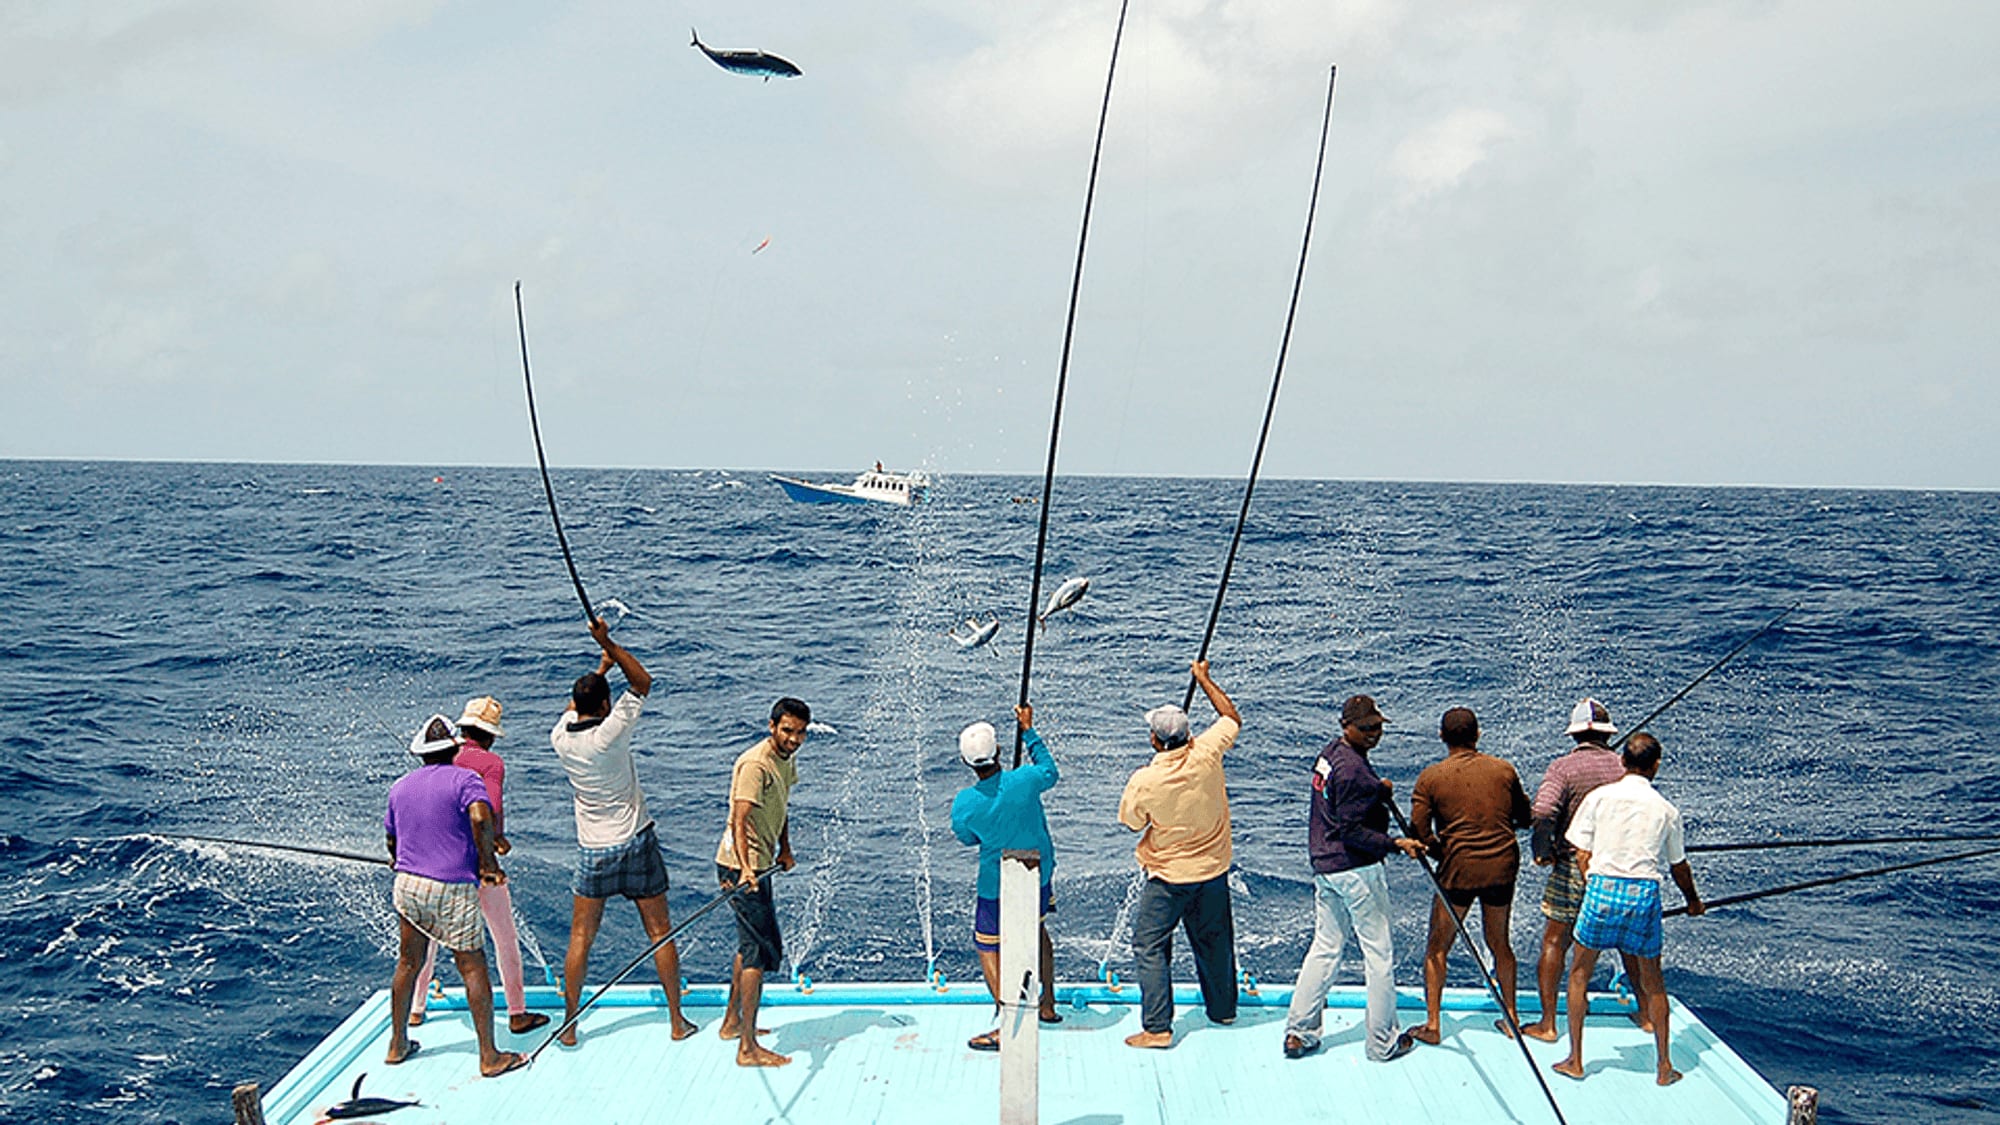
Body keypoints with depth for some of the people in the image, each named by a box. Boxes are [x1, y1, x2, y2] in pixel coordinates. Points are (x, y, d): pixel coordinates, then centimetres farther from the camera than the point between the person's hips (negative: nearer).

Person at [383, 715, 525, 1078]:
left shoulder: (400, 787, 12)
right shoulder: (463, 779, -6)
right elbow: (481, 817, -24)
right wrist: (488, 863, -12)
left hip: (407, 884, 6)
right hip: (452, 890, -6)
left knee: (408, 963, 19)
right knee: (473, 968, -1)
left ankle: (397, 1044, 29)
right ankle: (489, 1056, 2)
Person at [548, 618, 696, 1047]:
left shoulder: (560, 738, -5)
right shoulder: (611, 732, -17)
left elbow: (575, 707, 19)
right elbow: (643, 682, -5)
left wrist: (602, 667, 24)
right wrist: (608, 644, -9)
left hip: (592, 851, 2)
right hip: (636, 843, -2)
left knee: (580, 939, 9)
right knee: (660, 933, 7)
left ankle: (569, 1026, 12)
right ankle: (677, 1021, 13)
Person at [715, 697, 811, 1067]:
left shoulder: (787, 759, 7)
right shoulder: (755, 764, -23)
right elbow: (739, 821, -33)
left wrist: (785, 849, 15)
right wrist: (745, 869, -44)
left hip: (759, 865, 10)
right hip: (741, 868, -10)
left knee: (751, 943, 22)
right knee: (763, 949, -11)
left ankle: (733, 1021, 39)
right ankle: (748, 1048, -9)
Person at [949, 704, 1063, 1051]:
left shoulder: (965, 803, -22)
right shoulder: (1026, 780, -21)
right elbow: (1050, 771, 4)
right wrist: (1028, 731, 12)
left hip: (996, 887, -3)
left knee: (988, 949, 9)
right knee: (1037, 931, 27)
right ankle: (1048, 1006, 37)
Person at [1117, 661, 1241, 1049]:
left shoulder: (1143, 781, -21)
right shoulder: (1206, 754, -13)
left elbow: (1131, 822, -3)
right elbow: (1232, 717, 5)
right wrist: (1204, 679, 15)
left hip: (1168, 876, -4)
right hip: (1213, 869, 5)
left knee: (1149, 946, 3)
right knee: (1214, 940, 20)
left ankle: (1157, 1027, -2)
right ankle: (1223, 1009, 35)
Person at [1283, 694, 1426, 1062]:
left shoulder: (1329, 753, 9)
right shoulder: (1353, 770, -21)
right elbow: (1352, 830, -23)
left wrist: (1377, 791, 8)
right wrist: (1396, 844, -25)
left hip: (1324, 866, 9)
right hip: (1357, 871, -9)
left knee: (1324, 948, 15)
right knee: (1379, 953, 3)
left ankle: (1298, 1033, 16)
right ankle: (1383, 1042, 12)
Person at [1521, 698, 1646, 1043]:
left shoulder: (1563, 767, -12)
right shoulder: (1622, 766, -1)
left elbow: (1543, 812, -26)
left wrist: (1542, 852, -11)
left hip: (1573, 867, -4)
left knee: (1554, 942, 5)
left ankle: (1547, 1023, 5)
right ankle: (1646, 1012, 31)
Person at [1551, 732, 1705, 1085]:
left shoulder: (1599, 797, 2)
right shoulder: (1666, 809, 6)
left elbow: (1582, 854, 0)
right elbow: (1679, 866, 16)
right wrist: (1693, 901, 34)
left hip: (1601, 887, -1)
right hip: (1645, 893, 1)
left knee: (1579, 974, 14)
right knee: (1653, 981, 16)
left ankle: (1575, 1061, 16)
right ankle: (1664, 1067, 21)